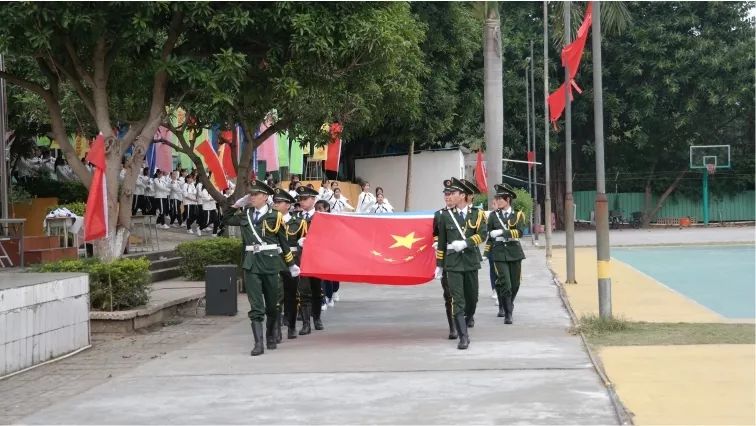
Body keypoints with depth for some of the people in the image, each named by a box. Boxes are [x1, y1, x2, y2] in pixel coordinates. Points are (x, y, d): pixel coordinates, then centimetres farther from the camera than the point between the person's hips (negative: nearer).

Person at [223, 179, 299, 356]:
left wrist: (291, 265, 9)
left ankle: (270, 337, 32)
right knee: (255, 306, -6)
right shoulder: (245, 215, 10)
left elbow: (283, 242, 5)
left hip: (270, 262, -1)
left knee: (272, 304, 12)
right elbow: (226, 220, 24)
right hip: (251, 263, 1)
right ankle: (258, 343, -8)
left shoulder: (275, 216, 1)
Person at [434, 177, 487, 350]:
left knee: (472, 295, 16)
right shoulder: (445, 216, 3)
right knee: (457, 300, -10)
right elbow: (441, 242, 7)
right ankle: (463, 336, -11)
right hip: (453, 262, -1)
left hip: (471, 260, 1)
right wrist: (439, 265, 8)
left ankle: (469, 316, 49)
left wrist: (465, 243, -21)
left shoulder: (476, 214, 3)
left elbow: (482, 234, -9)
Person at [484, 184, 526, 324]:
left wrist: (502, 232, -23)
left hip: (514, 252, 1)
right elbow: (489, 235, 13)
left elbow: (519, 232, -13)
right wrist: (486, 253, 12)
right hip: (499, 253, -1)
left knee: (515, 283, 9)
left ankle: (506, 306, 33)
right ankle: (508, 313, -8)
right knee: (504, 283, -13)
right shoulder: (493, 215, 6)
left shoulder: (518, 215, 2)